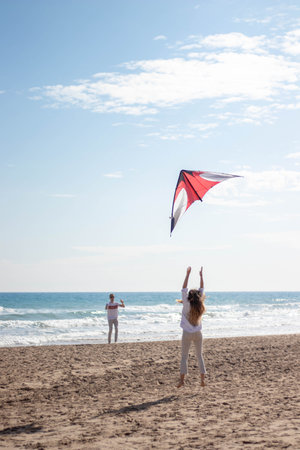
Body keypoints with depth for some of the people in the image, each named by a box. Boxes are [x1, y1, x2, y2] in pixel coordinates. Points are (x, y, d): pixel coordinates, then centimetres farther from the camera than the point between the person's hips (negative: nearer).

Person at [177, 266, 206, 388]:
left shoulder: (187, 305, -12)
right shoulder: (200, 305, -4)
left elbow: (184, 289, -13)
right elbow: (202, 290, 5)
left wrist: (188, 274, -13)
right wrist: (201, 276, 8)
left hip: (187, 333, -3)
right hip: (198, 333, 3)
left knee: (184, 357, 3)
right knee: (199, 356, 11)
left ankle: (182, 379, -4)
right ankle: (202, 379, 8)